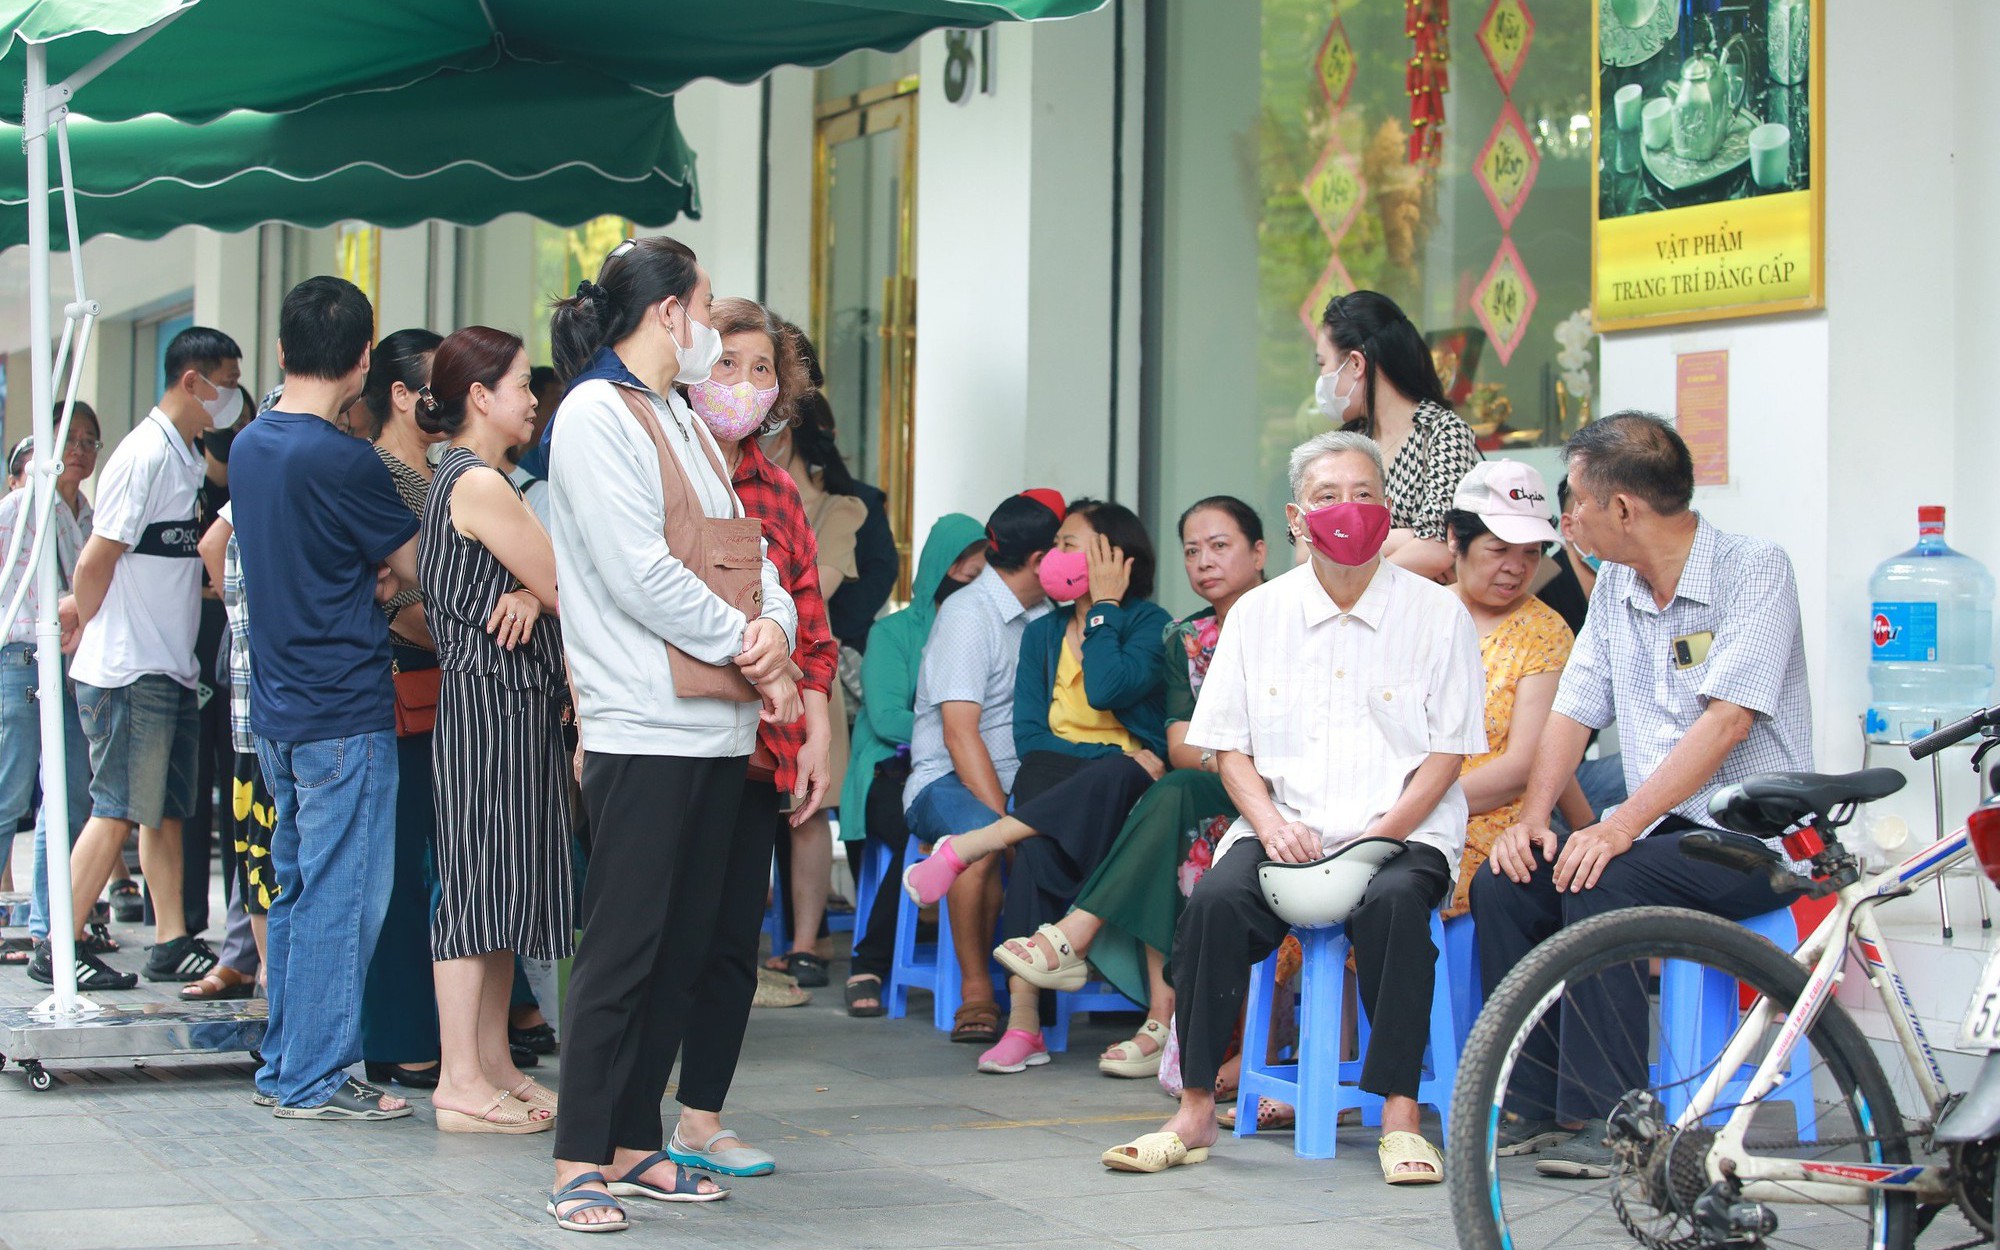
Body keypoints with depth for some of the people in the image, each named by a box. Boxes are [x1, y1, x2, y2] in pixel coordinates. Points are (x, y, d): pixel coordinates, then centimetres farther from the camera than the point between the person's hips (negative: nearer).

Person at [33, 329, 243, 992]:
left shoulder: (187, 456, 14)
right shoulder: (145, 454, -15)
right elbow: (98, 559, -15)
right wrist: (90, 619, 0)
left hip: (172, 667, 9)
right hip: (129, 669, -9)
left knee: (166, 811, 10)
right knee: (118, 810, -6)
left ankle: (173, 943, 14)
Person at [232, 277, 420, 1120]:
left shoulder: (249, 447, 9)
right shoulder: (343, 461, -17)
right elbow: (417, 569, -7)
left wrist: (371, 575, 4)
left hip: (277, 709, 8)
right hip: (346, 711, -8)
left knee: (297, 889, 15)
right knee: (341, 899, -3)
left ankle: (284, 1064, 20)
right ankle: (315, 1079, 0)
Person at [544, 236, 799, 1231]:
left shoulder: (683, 420, 20)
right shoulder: (595, 414, -7)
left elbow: (744, 549, 17)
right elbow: (639, 575, -15)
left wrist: (775, 625, -3)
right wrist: (747, 647, -9)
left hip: (717, 726, 9)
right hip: (644, 727, -9)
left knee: (684, 948, 9)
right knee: (621, 949, -8)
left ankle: (635, 1144, 16)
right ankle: (578, 1164, -4)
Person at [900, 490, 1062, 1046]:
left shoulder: (1047, 615, 17)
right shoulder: (968, 614, -6)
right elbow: (960, 733, -15)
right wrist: (1005, 820, -25)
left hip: (1022, 782, 6)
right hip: (948, 779, -6)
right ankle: (976, 990, -23)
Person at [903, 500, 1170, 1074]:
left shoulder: (1149, 623, 6)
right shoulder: (1044, 633, 20)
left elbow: (1106, 691, -16)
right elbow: (1028, 733, 6)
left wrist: (1104, 606, -1)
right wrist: (1113, 754, -10)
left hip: (1126, 779, -2)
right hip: (1056, 776, 2)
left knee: (1112, 780, -42)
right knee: (1037, 846, -36)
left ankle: (971, 845, -39)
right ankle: (1023, 1021, -42)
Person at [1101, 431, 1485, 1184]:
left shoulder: (1437, 613, 3)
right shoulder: (1258, 613, 11)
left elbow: (1447, 755, 1)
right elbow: (1230, 747, 10)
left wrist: (1375, 839, -13)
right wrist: (1270, 822, -10)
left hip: (1399, 832, -2)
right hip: (1285, 831, 2)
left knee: (1393, 902, -35)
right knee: (1217, 899, -28)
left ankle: (1400, 1115, -28)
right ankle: (1196, 1112, -22)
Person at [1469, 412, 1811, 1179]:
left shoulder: (1755, 570, -11)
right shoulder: (1616, 586, 12)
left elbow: (1726, 720, -20)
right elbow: (1575, 709, 11)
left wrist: (1622, 826, -27)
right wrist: (1532, 817, -6)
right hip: (1660, 830, 7)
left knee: (1601, 885, -30)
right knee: (1503, 884, -12)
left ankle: (1606, 1121, -25)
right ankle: (1535, 1106, -6)